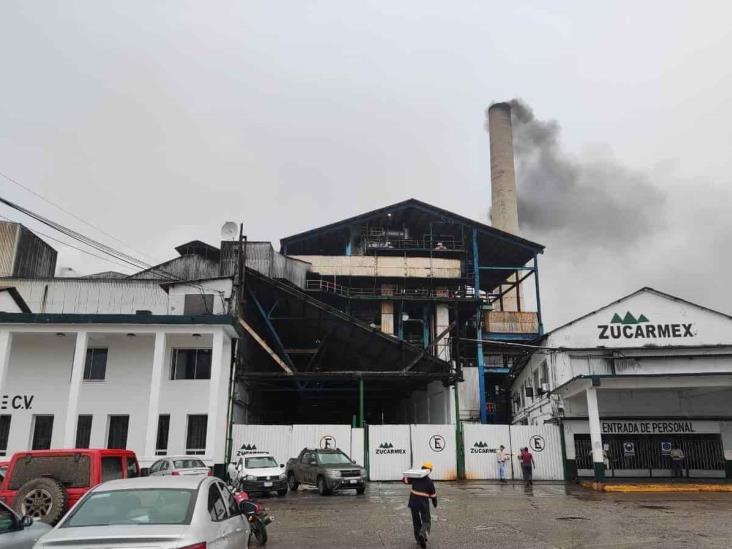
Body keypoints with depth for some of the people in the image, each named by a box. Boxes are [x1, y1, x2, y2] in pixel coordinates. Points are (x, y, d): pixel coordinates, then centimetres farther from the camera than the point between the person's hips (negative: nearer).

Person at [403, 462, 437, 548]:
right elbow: (433, 495, 0)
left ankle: (419, 539, 20)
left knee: (416, 521, 18)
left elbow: (405, 480, 12)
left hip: (413, 502, 3)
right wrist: (435, 504, 16)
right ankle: (422, 534, -19)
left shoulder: (415, 477, -2)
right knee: (426, 521, 7)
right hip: (424, 504, -3)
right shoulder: (429, 481, -8)